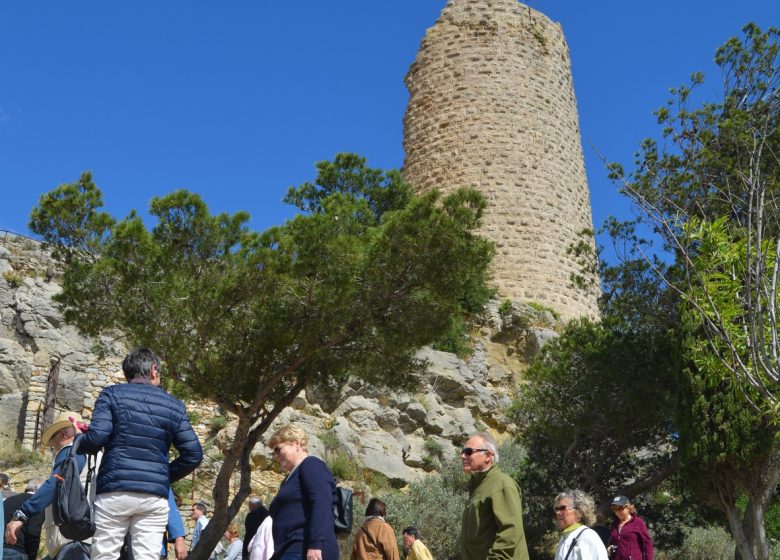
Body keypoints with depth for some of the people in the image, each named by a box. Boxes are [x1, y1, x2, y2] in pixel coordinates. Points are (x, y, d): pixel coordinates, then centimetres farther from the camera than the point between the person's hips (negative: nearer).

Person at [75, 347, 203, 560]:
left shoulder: (112, 394, 5)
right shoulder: (173, 405, 12)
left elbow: (97, 437, -8)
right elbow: (194, 454, 6)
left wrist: (79, 443, 14)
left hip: (115, 490, -1)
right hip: (155, 496, 2)